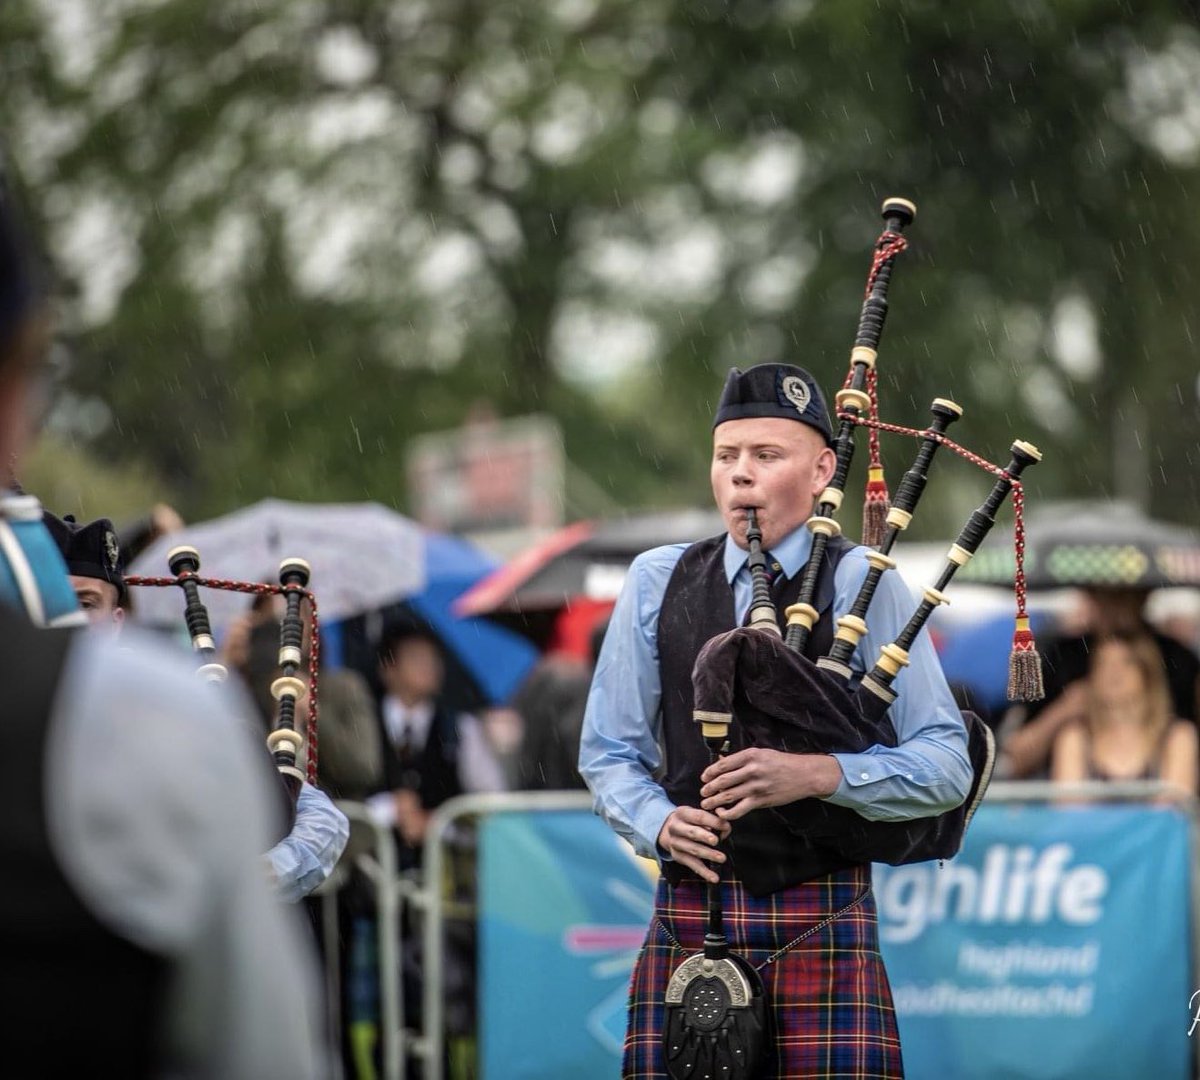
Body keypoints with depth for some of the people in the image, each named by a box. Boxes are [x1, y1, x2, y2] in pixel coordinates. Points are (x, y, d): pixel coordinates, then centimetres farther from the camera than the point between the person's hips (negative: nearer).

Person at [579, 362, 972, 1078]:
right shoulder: (657, 582, 11)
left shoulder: (860, 585, 1)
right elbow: (610, 750, 14)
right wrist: (660, 822, -6)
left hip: (825, 927, -3)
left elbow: (948, 764, -3)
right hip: (689, 919, 3)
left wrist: (818, 774, -17)